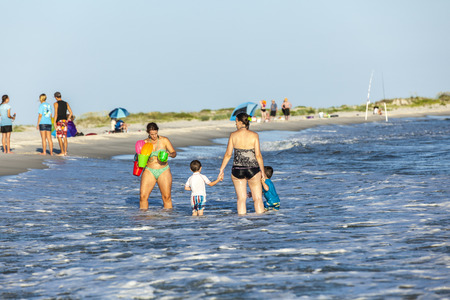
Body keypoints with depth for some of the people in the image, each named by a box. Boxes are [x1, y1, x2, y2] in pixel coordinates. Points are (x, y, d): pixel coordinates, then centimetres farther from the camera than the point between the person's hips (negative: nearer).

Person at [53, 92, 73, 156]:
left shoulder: (56, 103, -6)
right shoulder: (66, 103, 12)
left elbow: (56, 113, -14)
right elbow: (71, 113, 8)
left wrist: (54, 122, -14)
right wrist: (67, 120, 14)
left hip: (59, 121, -6)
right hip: (65, 121, 6)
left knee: (59, 137, -5)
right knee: (64, 138, 7)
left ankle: (62, 152, -11)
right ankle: (65, 152, 5)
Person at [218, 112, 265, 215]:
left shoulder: (233, 135, -3)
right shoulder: (254, 135, -5)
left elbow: (228, 154, -1)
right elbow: (258, 155, -6)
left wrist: (221, 170, 8)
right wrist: (262, 171, 2)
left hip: (237, 169, 1)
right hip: (252, 169, -1)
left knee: (241, 199, 8)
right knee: (258, 198, 6)